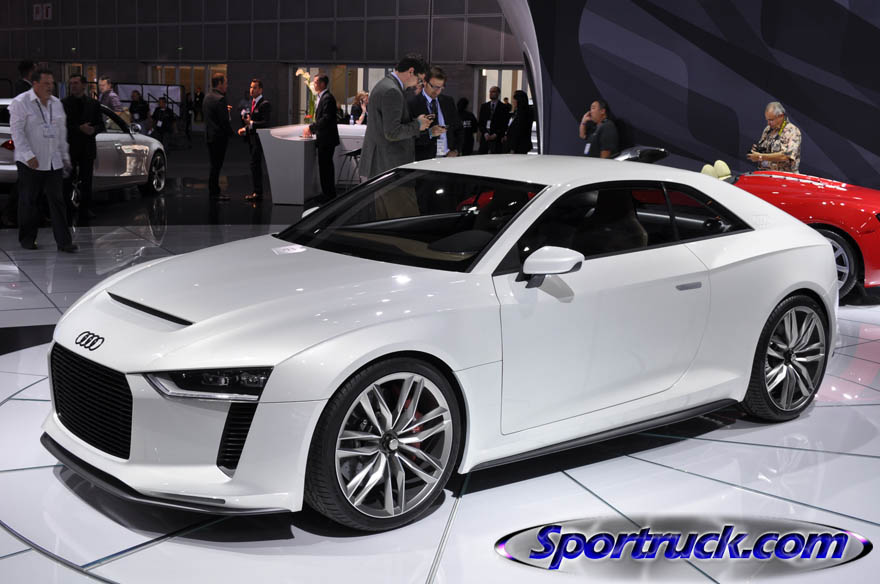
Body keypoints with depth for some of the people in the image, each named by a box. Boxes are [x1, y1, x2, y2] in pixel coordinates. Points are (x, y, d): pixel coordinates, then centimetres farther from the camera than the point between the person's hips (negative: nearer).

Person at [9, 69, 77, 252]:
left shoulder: (56, 103, 12)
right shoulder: (20, 103, -6)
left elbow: (62, 132, 18)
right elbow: (17, 131, -12)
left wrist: (65, 156, 15)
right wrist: (28, 155, -20)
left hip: (53, 162, 5)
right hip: (30, 162, -5)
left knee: (57, 201, 0)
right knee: (29, 202, 4)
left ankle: (64, 241, -1)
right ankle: (27, 239, 17)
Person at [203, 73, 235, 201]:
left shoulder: (208, 97, 11)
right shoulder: (220, 99, -18)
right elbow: (224, 120, -21)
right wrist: (231, 133, -6)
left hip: (209, 135, 9)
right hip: (219, 136, -9)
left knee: (215, 165, 15)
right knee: (216, 165, -4)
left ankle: (214, 191, 19)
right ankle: (214, 192, 0)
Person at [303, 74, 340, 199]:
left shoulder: (327, 98, -15)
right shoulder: (321, 97, 17)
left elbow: (326, 119, -22)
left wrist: (311, 128, -18)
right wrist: (312, 129, 11)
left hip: (327, 139, -10)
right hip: (323, 139, 10)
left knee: (326, 166, -8)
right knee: (325, 166, 13)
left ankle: (329, 195, -4)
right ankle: (328, 194, 20)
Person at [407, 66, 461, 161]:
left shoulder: (448, 102, 13)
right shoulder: (412, 103, -3)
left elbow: (458, 128, 19)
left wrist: (456, 150, 5)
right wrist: (429, 133, -22)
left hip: (448, 157, 4)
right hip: (424, 159, -4)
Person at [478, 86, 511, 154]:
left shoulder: (504, 107, 4)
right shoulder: (484, 106, 16)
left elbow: (505, 125, -1)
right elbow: (481, 122, 11)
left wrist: (496, 134, -11)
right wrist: (485, 133, -4)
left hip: (497, 137, -3)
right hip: (485, 137, 3)